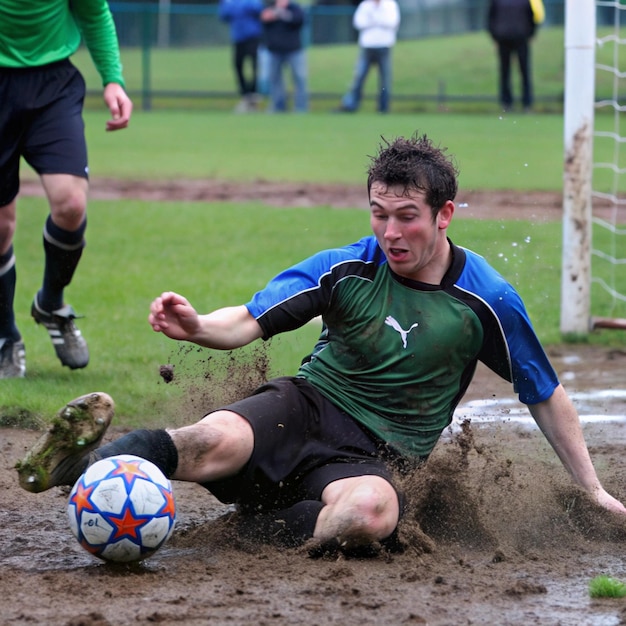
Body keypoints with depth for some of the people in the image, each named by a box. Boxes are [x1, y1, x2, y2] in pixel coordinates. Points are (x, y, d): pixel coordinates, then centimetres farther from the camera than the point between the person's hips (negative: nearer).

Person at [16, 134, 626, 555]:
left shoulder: (487, 300, 0)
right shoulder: (346, 268, 2)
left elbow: (546, 397, 12)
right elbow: (248, 321, -3)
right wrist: (197, 326, -27)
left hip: (380, 455, 0)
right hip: (306, 407, 0)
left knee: (371, 511, -42)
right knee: (218, 440, -37)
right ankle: (85, 461, -40)